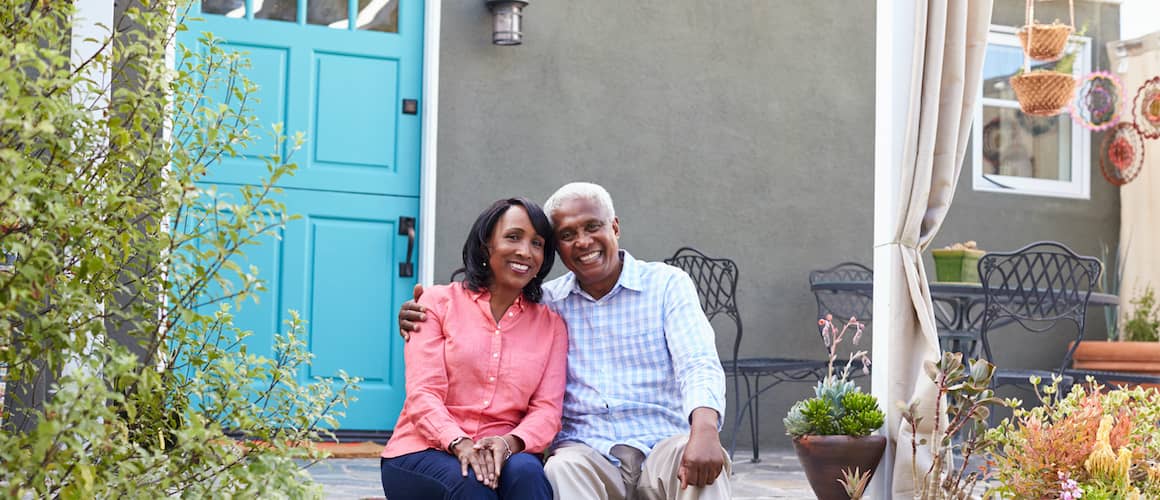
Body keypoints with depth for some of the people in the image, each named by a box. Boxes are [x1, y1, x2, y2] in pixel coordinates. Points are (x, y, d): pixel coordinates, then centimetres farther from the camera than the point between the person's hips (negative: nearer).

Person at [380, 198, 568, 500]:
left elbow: (547, 409, 2)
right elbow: (422, 395, -5)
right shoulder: (439, 302, 6)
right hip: (423, 452, -2)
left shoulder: (551, 324, 13)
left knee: (527, 473, -32)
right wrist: (460, 443, -25)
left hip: (503, 456, 2)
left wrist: (510, 443, -21)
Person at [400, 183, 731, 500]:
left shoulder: (667, 284, 5)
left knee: (703, 463, -35)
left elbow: (698, 365, -8)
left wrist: (705, 429, -30)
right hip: (586, 450, 1)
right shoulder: (547, 302, 13)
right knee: (562, 468, -34)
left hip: (661, 445, -1)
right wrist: (422, 319, 0)